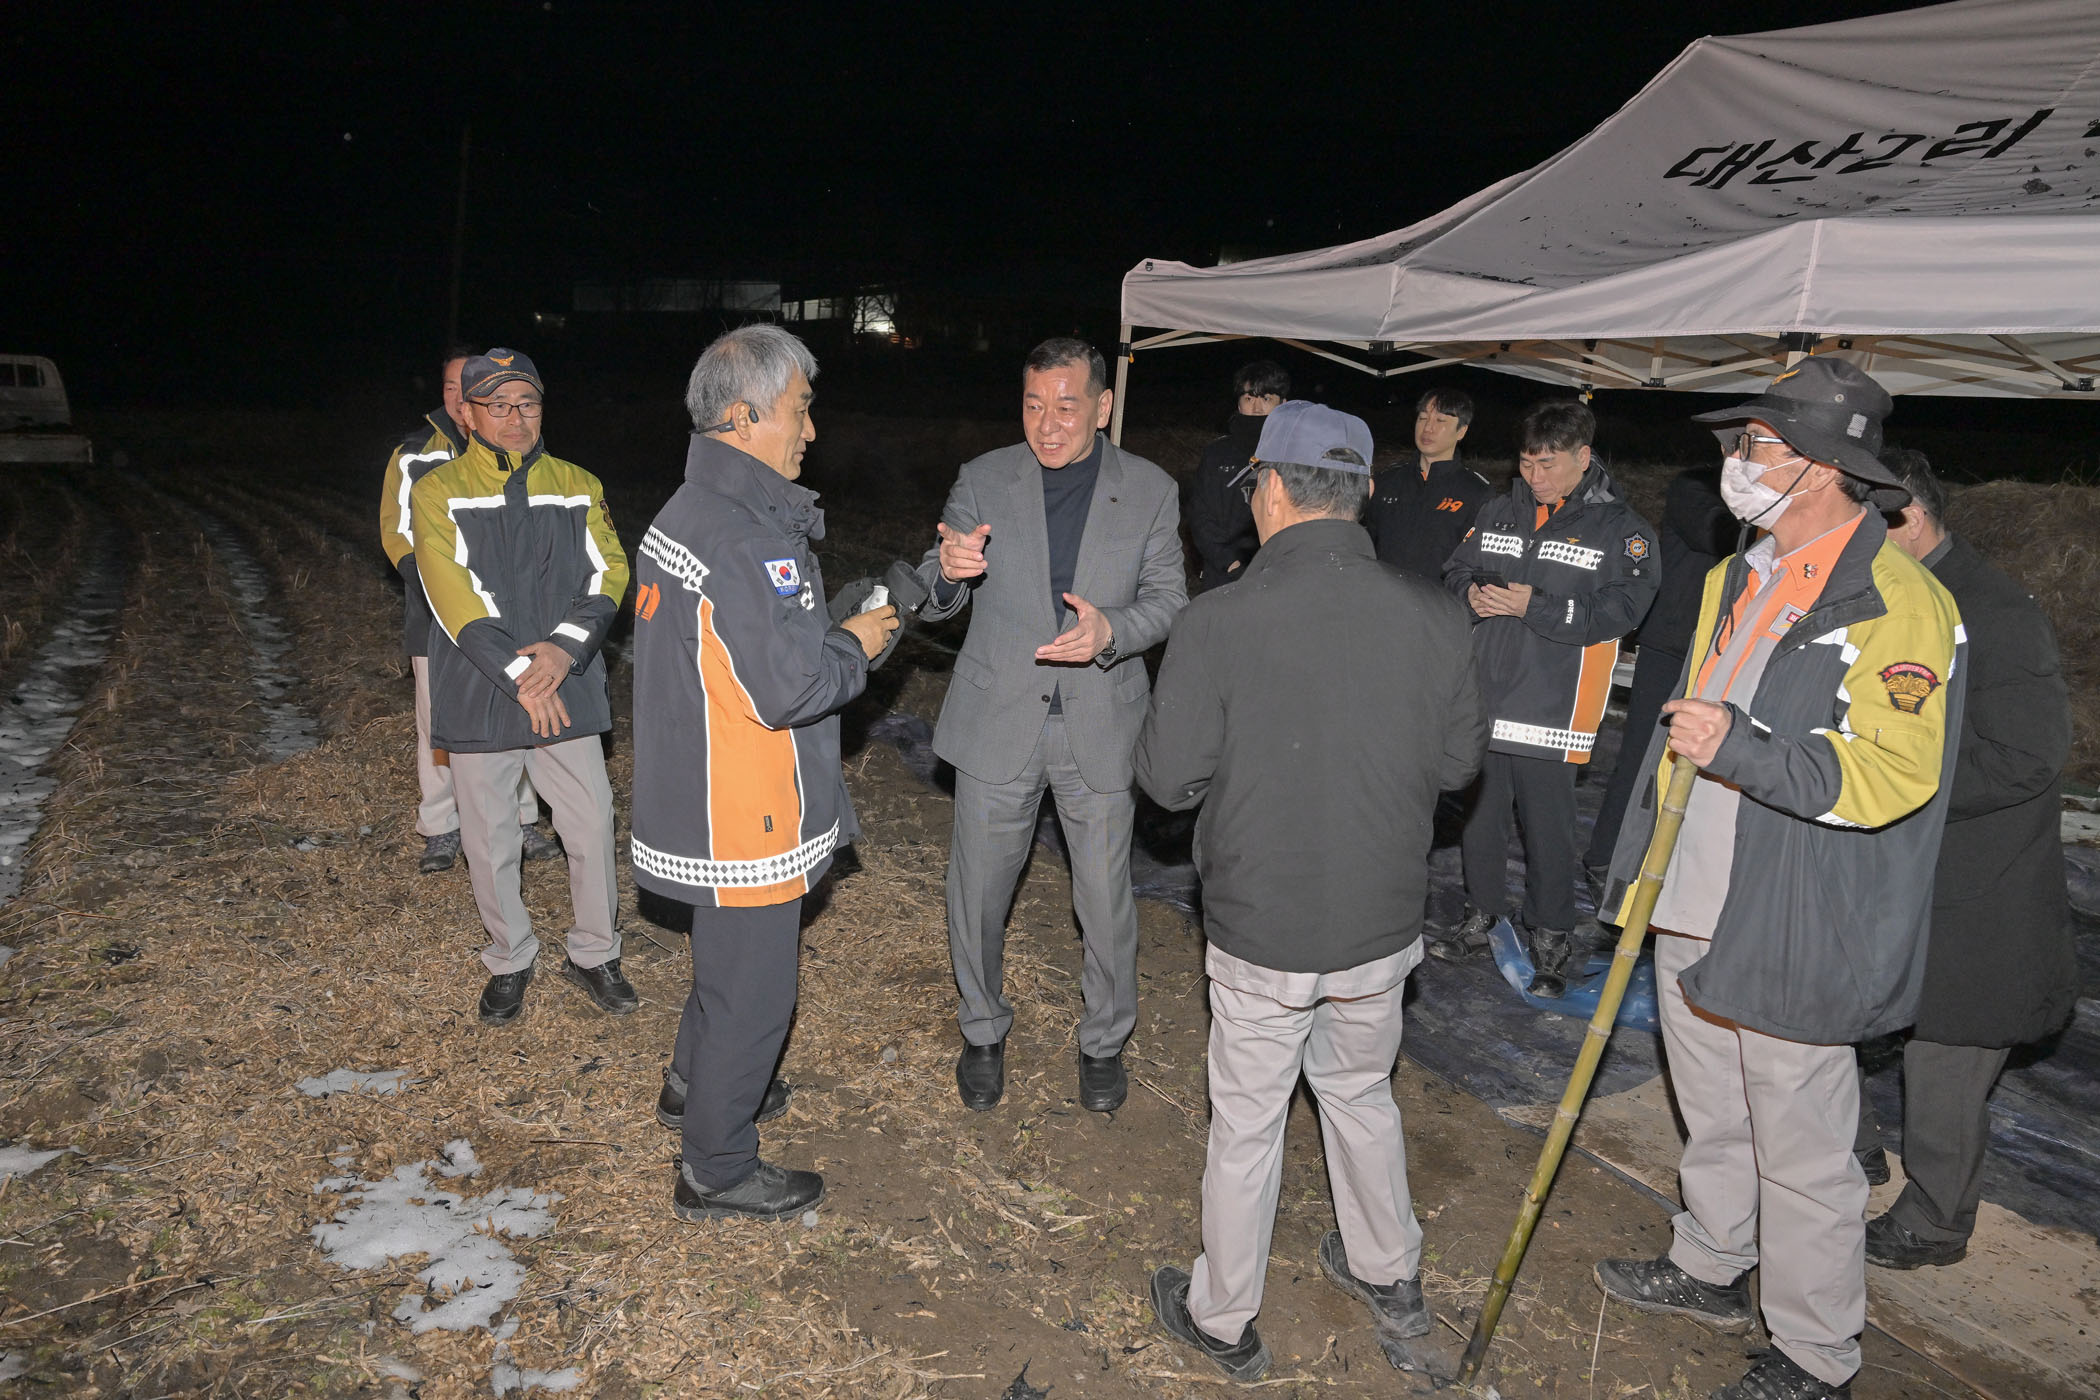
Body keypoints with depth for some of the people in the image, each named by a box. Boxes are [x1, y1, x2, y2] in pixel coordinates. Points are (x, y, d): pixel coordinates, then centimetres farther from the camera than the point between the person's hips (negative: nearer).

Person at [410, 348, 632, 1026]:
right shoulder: (439, 491, -3)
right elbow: (453, 593, -13)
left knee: (592, 827, 6)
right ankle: (510, 961, 31)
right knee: (490, 840, 10)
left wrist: (566, 647, -20)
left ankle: (594, 953, 27)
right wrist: (519, 675, -20)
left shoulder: (578, 487, 7)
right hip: (479, 694, -2)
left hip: (568, 689, 2)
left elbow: (608, 571, -3)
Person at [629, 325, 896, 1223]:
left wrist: (831, 634, 8)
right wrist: (856, 645, -12)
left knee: (728, 957, 29)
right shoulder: (736, 534, -26)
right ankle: (716, 1171, 23)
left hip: (711, 802, 11)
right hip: (740, 820, -11)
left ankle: (698, 1086, 51)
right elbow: (786, 685, -29)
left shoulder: (692, 510, 9)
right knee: (751, 987, 6)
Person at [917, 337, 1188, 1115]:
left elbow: (1167, 599, -1)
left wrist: (1111, 631, -23)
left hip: (1100, 728, 0)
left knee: (1106, 898, 10)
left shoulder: (1150, 491, -1)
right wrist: (947, 572, -27)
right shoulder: (984, 480, -2)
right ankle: (983, 1032, 36)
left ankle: (1105, 1040, 35)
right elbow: (935, 602, -2)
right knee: (978, 890, 11)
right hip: (998, 722, 1)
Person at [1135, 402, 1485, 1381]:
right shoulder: (1435, 619, -11)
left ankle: (1223, 1320, 35)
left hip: (1262, 935, -3)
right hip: (1385, 925, 4)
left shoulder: (1219, 623, -21)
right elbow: (1458, 760, 2)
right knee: (1361, 1091, 27)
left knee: (1246, 1122, 15)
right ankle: (1390, 1275, 46)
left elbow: (1167, 778, -13)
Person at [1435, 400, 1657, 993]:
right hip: (1480, 698, 5)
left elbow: (1620, 610, -14)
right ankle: (1481, 918, 31)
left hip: (1550, 711, -5)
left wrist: (1532, 606, -23)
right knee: (1477, 812, 14)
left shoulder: (1622, 531, -3)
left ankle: (1550, 940, 18)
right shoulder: (1497, 513, 12)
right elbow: (1454, 571, 17)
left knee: (1548, 827, 3)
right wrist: (1471, 594, -7)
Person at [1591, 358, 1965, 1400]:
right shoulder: (1739, 579, 11)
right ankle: (1710, 1271, 45)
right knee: (1712, 1120, 25)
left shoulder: (1898, 602, -17)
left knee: (1801, 1156, 7)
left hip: (1791, 937, -8)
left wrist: (1740, 749, -32)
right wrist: (1645, 868, 19)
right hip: (1694, 914, 8)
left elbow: (1892, 774, -23)